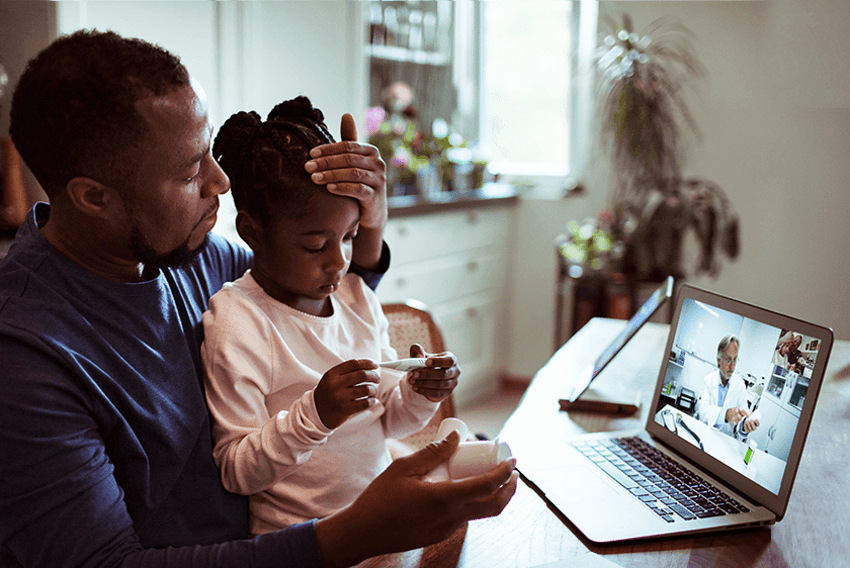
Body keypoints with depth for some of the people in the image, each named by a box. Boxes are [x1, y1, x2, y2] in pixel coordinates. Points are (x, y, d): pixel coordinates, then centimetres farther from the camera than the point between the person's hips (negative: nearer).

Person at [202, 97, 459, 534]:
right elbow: (236, 472, -16)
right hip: (298, 543, -6)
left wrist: (418, 396, -9)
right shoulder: (235, 326, -17)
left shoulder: (356, 296, 3)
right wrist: (315, 414, -29)